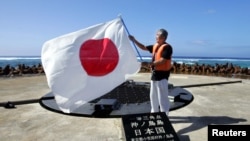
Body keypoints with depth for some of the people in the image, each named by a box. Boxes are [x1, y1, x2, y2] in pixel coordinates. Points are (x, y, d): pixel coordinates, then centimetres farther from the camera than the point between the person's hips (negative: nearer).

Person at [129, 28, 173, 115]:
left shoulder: (167, 47, -15)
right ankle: (154, 112, 33)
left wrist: (151, 64, -21)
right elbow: (144, 48, 18)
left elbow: (163, 60, -23)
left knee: (162, 97, -2)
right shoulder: (155, 46, 12)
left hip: (162, 75, -9)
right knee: (153, 96, 18)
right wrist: (134, 41, 10)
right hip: (154, 74, 9)